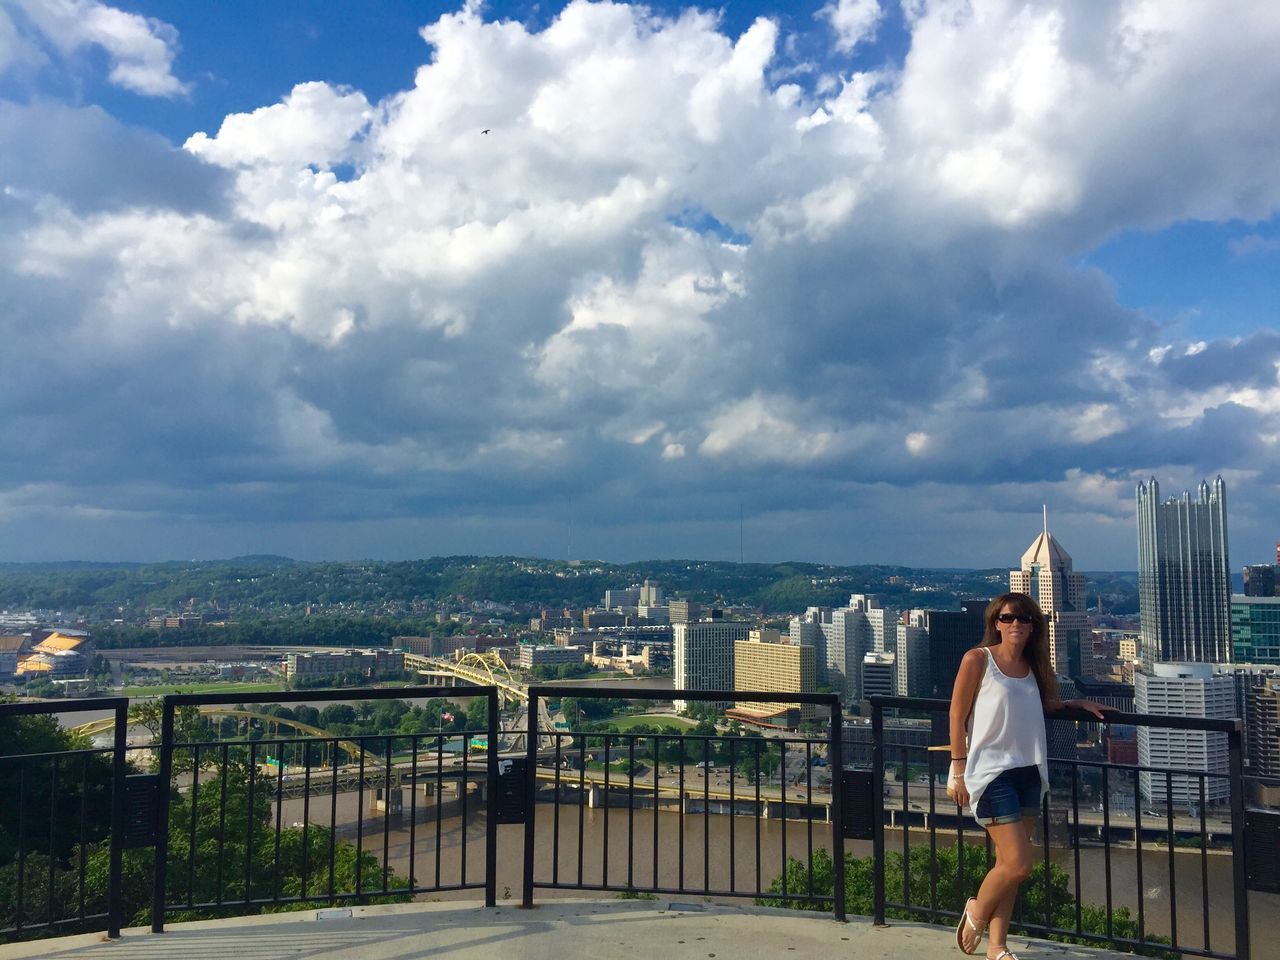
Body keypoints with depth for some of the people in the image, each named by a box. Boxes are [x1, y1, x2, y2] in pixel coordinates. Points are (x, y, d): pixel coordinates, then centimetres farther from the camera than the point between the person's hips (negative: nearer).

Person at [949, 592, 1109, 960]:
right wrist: (959, 769, -9)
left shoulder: (1032, 666, 10)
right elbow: (957, 715, -7)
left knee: (1008, 864, 10)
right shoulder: (978, 659, -8)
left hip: (1029, 771, 6)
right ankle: (976, 913, 19)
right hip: (992, 772, -6)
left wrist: (1078, 704, 10)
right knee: (1018, 864, -8)